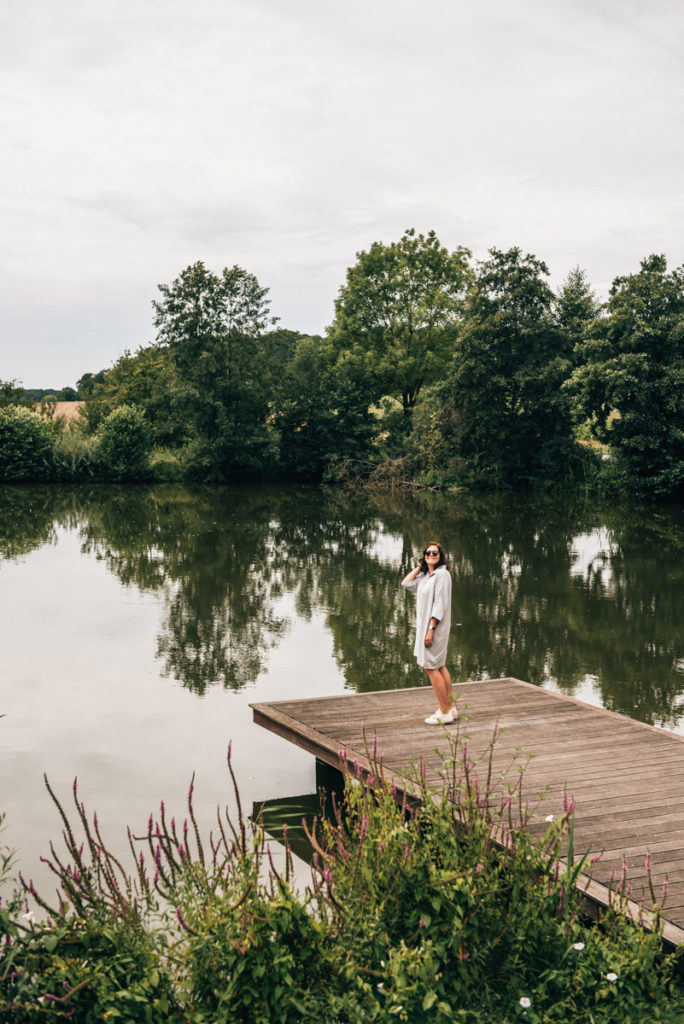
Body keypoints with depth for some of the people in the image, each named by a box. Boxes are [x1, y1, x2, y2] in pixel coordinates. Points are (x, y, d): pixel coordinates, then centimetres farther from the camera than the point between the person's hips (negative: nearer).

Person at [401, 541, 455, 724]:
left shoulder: (441, 574, -15)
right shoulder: (424, 576, 13)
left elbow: (439, 604, -19)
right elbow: (406, 583, 17)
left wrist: (430, 629, -22)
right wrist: (419, 567, 10)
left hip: (435, 626, -9)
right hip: (425, 625, 9)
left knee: (431, 667, -7)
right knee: (440, 666, 13)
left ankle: (445, 712, -1)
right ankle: (451, 707, 21)